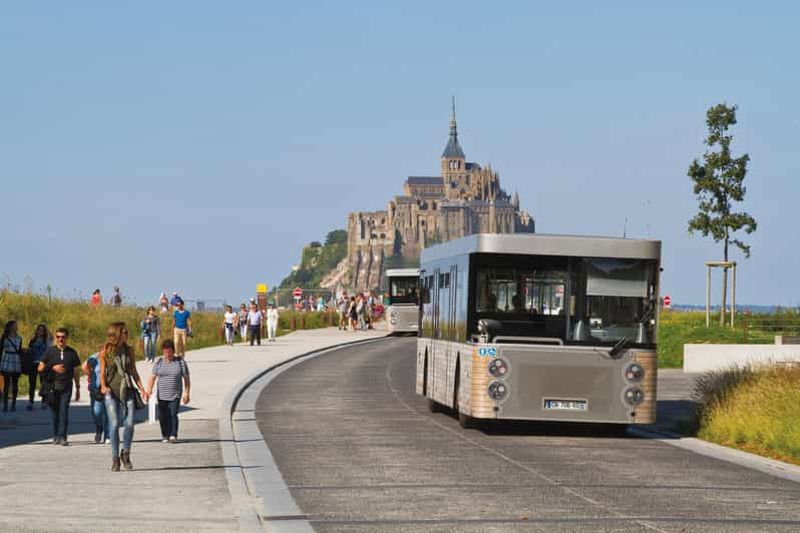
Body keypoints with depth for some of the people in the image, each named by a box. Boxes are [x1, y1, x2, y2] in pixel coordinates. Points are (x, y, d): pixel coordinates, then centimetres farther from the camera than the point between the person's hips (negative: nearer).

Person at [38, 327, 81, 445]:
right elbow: (40, 368, 5)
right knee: (55, 412, 6)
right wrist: (53, 368, -12)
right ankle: (56, 436, 17)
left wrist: (78, 388, 11)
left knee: (64, 411, -11)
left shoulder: (72, 353, 8)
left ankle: (62, 437, -13)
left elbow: (76, 372, 12)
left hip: (66, 386, -1)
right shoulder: (50, 351, 6)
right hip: (52, 386, 1)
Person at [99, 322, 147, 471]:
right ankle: (115, 458, 2)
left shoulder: (129, 351, 11)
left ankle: (125, 454, 10)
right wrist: (103, 386, -14)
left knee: (129, 423, -10)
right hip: (111, 392, -2)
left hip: (127, 390, 2)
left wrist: (142, 389, 7)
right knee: (114, 424, -7)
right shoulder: (105, 352, 2)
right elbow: (102, 373, 4)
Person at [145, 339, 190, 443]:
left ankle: (173, 435, -17)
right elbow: (152, 377, 3)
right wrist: (149, 389, -11)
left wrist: (186, 393, -3)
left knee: (173, 414, -15)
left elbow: (186, 379, 4)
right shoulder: (159, 362, 7)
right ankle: (165, 436, 15)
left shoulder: (181, 362, 3)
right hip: (162, 395, 2)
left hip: (175, 395, -2)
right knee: (163, 416, 1)